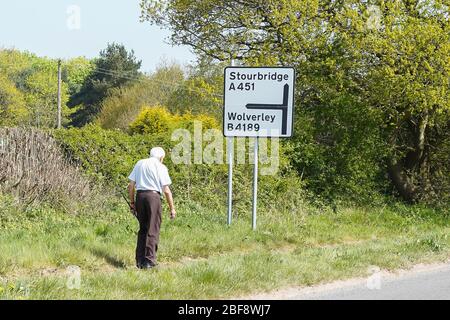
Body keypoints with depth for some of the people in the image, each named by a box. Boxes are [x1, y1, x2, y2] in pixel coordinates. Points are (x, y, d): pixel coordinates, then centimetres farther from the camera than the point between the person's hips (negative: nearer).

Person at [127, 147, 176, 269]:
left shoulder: (139, 164, 15)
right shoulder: (160, 167, 1)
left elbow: (131, 185, 12)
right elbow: (166, 190, -4)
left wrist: (132, 202, 19)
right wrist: (172, 208, 1)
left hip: (140, 195, 5)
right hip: (153, 196, -5)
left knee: (142, 229, 14)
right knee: (153, 230, -1)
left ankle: (139, 261, 13)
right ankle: (149, 260, -6)